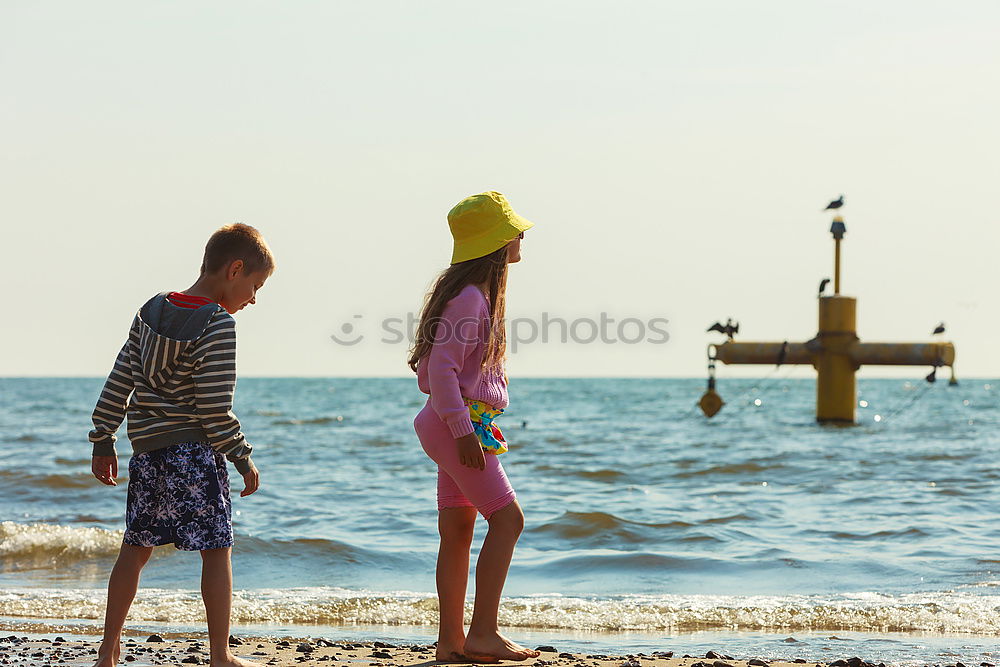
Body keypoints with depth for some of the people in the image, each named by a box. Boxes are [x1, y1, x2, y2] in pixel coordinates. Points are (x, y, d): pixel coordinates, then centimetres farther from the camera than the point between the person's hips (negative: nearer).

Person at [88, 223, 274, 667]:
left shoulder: (151, 311, 8)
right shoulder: (217, 324, -13)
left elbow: (118, 383, 10)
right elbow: (214, 408, -16)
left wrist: (103, 441, 17)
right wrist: (242, 459, -6)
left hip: (146, 451, 7)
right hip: (194, 452, -7)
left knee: (136, 547, 14)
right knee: (216, 549, 0)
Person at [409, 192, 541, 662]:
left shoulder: (480, 294, 16)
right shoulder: (468, 298, -16)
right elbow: (442, 367, -22)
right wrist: (462, 429, -25)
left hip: (463, 423, 10)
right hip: (458, 422, -10)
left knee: (457, 531, 8)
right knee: (507, 518, -10)